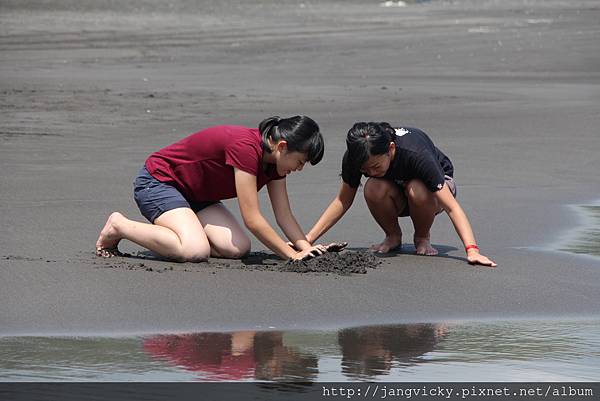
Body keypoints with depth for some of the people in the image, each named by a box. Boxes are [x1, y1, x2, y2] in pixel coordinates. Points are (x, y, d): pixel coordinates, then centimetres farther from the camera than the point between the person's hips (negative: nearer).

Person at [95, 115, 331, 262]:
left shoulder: (274, 158, -2)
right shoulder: (246, 147, -31)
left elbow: (284, 216, 1)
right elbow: (252, 220, -29)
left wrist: (306, 248, -16)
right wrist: (292, 254, -23)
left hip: (196, 195, 9)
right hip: (157, 182, -9)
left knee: (238, 249, -13)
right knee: (196, 251, -31)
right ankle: (120, 226, -9)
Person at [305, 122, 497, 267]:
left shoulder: (416, 154, -38)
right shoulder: (355, 158, -27)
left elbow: (452, 207, -41)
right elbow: (343, 201, -10)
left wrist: (472, 250, -52)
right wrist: (308, 238, -18)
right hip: (395, 192, 3)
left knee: (417, 191, -39)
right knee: (374, 189, -33)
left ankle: (422, 238, -7)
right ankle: (393, 236, -4)